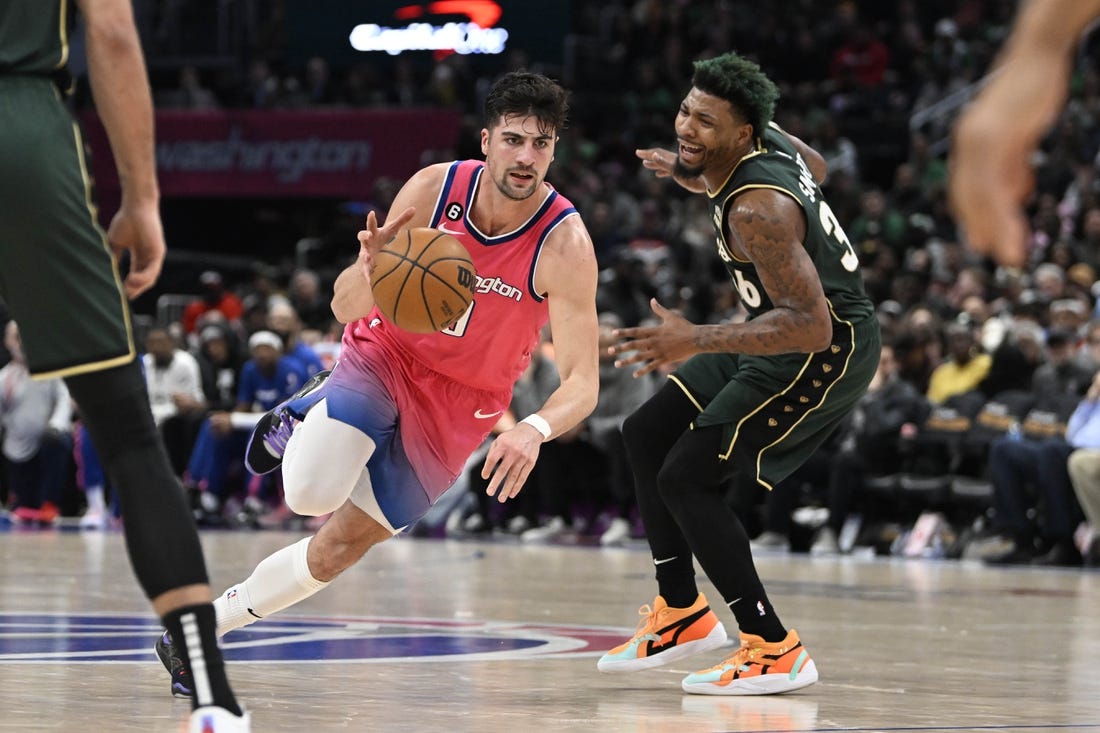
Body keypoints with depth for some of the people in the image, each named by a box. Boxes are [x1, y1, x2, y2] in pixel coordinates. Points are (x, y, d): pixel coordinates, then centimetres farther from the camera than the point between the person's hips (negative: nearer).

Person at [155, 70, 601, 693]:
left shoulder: (565, 244, -25)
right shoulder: (434, 188, -19)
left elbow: (583, 381, -28)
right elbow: (346, 308, -13)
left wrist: (536, 429, -50)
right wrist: (372, 268, -37)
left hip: (459, 405, 0)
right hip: (385, 357, 0)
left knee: (340, 548, 1)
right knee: (311, 494, -25)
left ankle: (210, 621, 23)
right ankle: (302, 417, 11)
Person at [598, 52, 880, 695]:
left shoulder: (757, 210, -30)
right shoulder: (764, 136, -4)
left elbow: (810, 326, -34)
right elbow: (817, 169, 20)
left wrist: (696, 341, -39)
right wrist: (700, 180, 13)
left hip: (827, 349, -10)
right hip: (793, 327, 10)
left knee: (687, 477, -13)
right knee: (646, 434, 14)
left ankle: (776, 652, -7)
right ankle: (683, 614, 24)